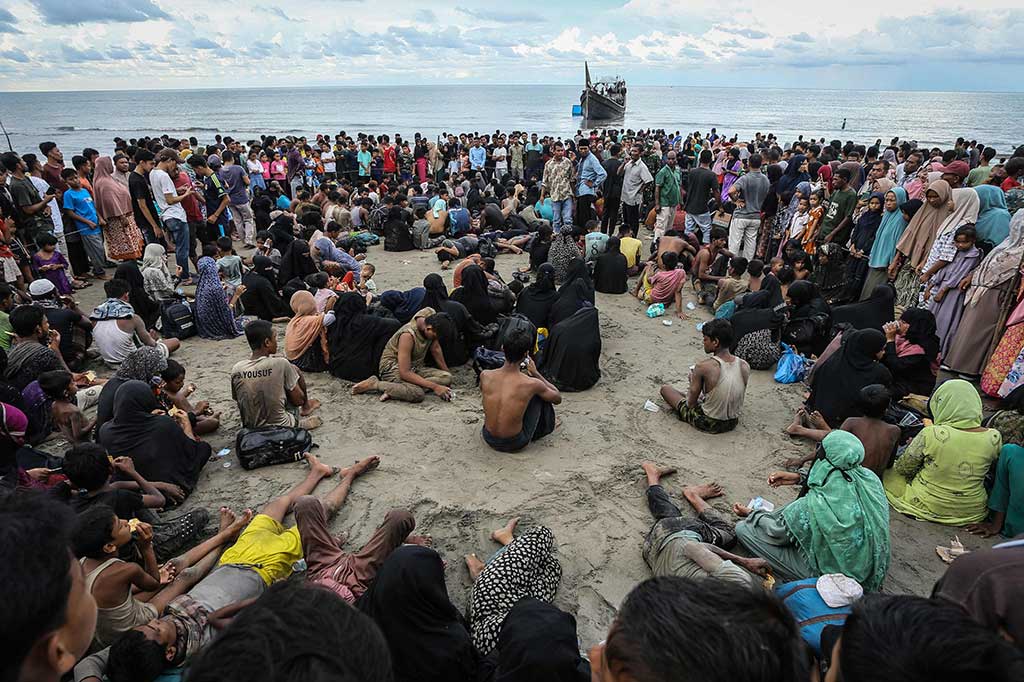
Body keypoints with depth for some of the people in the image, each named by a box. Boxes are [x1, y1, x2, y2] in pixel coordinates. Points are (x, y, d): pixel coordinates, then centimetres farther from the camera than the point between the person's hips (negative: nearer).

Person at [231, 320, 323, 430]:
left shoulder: (236, 369, -9)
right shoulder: (281, 364, -19)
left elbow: (237, 399, 6)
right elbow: (299, 400, -12)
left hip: (251, 428, 4)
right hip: (281, 426, -4)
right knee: (295, 370, 12)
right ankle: (306, 407, 38)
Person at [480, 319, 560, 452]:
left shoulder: (485, 375, -16)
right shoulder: (532, 384, -24)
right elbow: (558, 399, -2)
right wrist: (535, 373, 4)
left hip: (489, 439, 3)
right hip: (516, 444, -3)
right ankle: (544, 427, 37)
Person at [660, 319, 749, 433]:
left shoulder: (703, 366, -26)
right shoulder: (745, 366, -11)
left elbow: (691, 403, -15)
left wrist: (693, 380, 5)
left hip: (708, 424, -5)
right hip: (732, 424, 5)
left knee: (665, 388, 13)